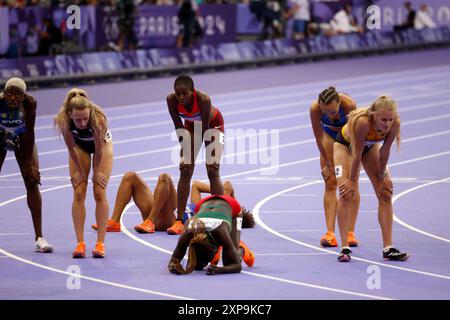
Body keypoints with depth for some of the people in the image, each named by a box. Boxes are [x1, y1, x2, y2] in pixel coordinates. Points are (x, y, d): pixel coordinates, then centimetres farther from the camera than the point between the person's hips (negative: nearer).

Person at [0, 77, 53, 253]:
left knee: (32, 182, -8)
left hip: (21, 136, 1)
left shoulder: (30, 103, -31)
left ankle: (39, 238, -8)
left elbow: (30, 133, -22)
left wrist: (29, 163, -20)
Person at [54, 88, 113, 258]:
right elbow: (71, 147, -20)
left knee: (100, 194, -8)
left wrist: (97, 171, -14)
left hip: (102, 144, -2)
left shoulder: (98, 119, -42)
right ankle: (80, 243, -3)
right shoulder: (63, 120, -37)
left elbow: (98, 148, -26)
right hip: (79, 145, 2)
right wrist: (80, 171, -9)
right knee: (78, 194, -6)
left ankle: (100, 243, -5)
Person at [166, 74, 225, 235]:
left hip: (213, 124, -3)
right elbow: (179, 127, -20)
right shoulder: (171, 100, -30)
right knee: (185, 172, -4)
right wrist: (184, 155, -19)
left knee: (213, 172, -10)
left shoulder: (203, 99, -40)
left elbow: (205, 128, -32)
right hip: (191, 125, 3)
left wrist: (210, 156, -27)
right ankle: (179, 221, -5)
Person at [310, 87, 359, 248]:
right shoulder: (315, 109, -34)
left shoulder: (349, 105, -39)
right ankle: (330, 233, -12)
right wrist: (328, 164, -15)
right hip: (329, 134, 1)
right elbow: (319, 139, -21)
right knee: (330, 184, -6)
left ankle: (350, 233, -4)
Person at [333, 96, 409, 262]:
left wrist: (382, 175, -8)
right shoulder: (362, 122, -43)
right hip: (345, 144, -4)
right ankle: (344, 248, -13)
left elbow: (384, 152, -18)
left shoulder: (394, 124, -32)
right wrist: (352, 180, -22)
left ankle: (388, 248, 1)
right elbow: (357, 154, -32)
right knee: (346, 194, -18)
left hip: (370, 146, 5)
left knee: (385, 193, -2)